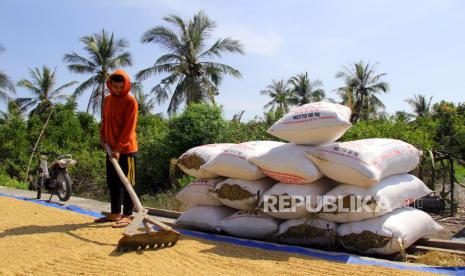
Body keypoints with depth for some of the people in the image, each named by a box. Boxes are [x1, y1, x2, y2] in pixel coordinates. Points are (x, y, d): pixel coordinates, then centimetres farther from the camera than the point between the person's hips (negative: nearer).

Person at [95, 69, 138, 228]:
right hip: (111, 149, 7)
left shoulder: (131, 102, -11)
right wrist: (102, 134, 6)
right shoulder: (107, 100, 12)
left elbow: (129, 127, -16)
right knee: (112, 183, 13)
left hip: (126, 150, -7)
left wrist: (119, 148, -21)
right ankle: (115, 213, 23)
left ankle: (127, 216, 4)